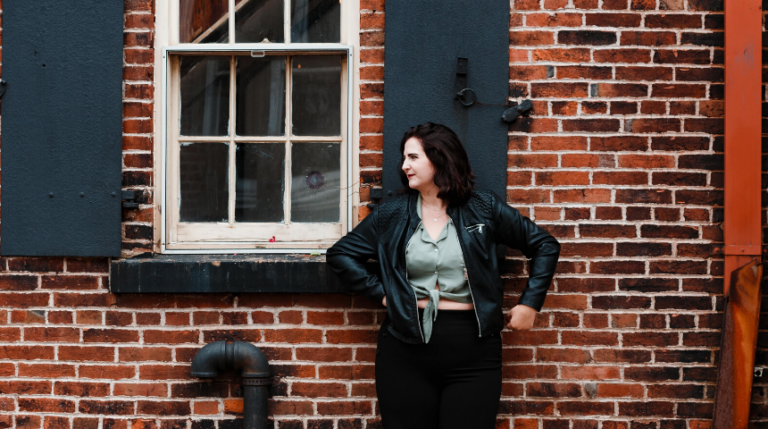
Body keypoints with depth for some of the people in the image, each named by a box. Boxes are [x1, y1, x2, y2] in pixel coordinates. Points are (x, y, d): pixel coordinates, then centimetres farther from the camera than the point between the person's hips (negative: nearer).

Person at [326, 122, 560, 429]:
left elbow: (545, 246, 9)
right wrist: (379, 291, 1)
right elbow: (339, 254, 11)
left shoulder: (484, 208, 3)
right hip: (407, 350, 1)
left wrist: (530, 303, 2)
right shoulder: (392, 214, 6)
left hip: (473, 350, -1)